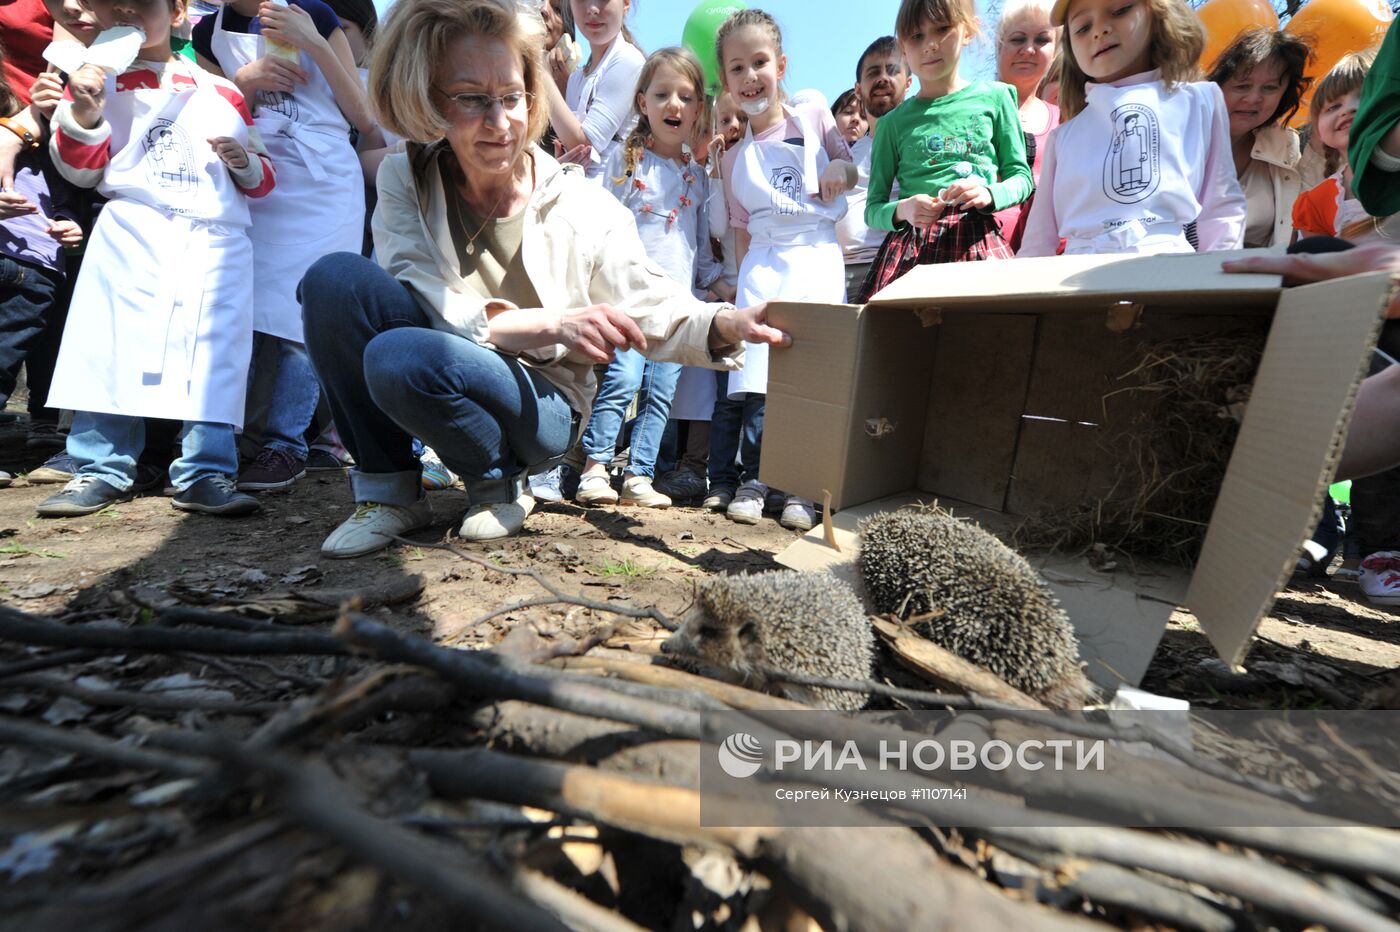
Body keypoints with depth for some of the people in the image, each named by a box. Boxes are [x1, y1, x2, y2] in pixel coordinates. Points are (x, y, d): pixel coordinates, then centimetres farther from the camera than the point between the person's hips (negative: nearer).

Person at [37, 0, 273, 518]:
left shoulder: (221, 93, 18)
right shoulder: (95, 80, 16)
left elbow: (260, 181, 18)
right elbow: (79, 171, 11)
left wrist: (244, 160, -4)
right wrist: (83, 113, -5)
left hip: (216, 239, -1)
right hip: (130, 234, 1)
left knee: (212, 353, -6)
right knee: (112, 348, -1)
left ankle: (205, 474, -2)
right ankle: (102, 470, 9)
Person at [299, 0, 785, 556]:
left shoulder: (586, 208, -6)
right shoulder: (405, 181, -2)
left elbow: (654, 310, -9)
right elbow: (423, 305, -15)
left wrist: (724, 324, -31)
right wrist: (552, 324, -28)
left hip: (543, 405, -2)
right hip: (436, 388, 3)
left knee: (401, 356, -32)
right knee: (337, 277, -22)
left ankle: (500, 486, -2)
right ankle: (387, 490, -7)